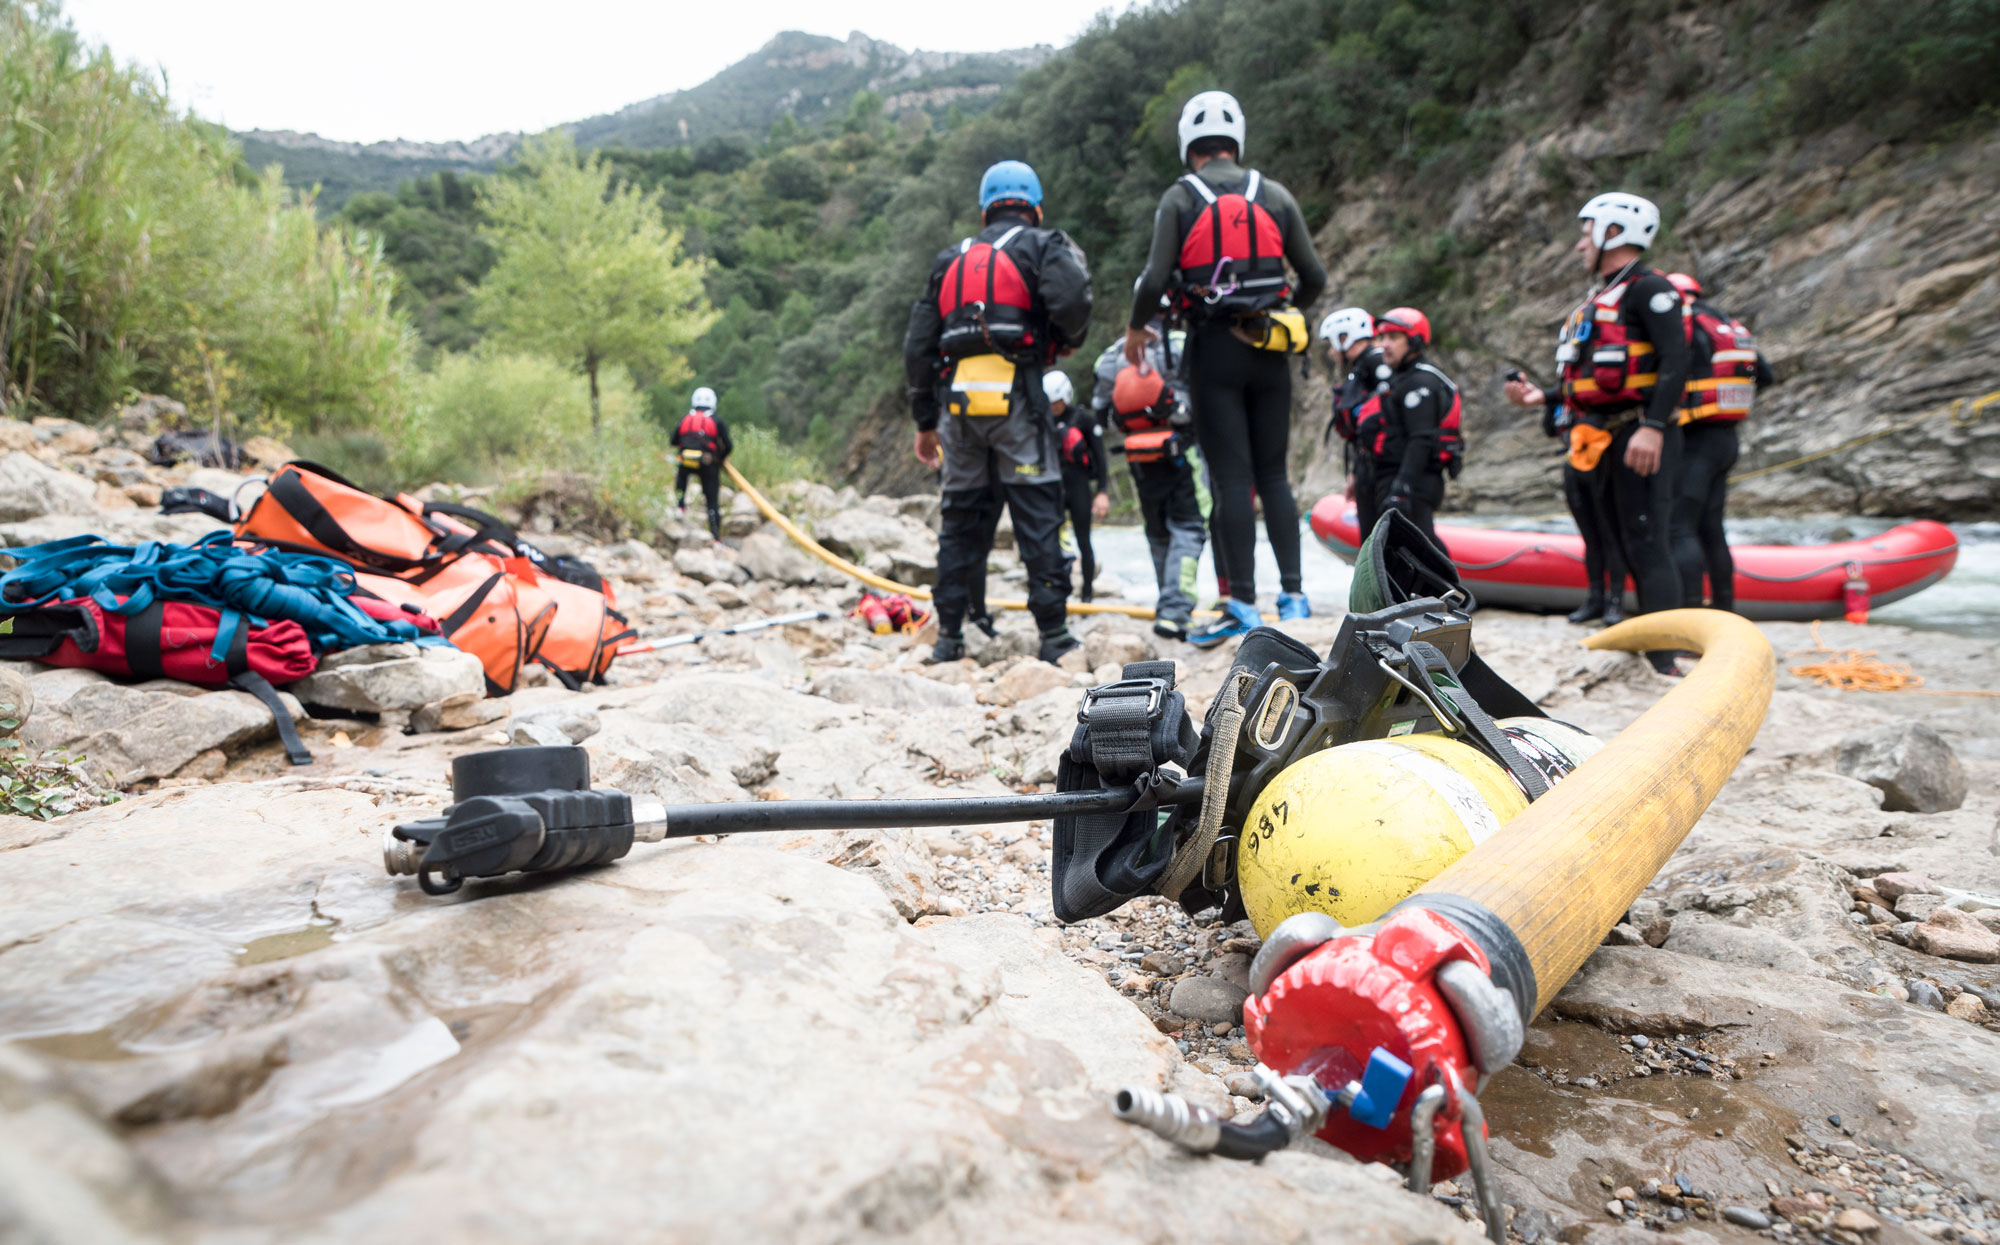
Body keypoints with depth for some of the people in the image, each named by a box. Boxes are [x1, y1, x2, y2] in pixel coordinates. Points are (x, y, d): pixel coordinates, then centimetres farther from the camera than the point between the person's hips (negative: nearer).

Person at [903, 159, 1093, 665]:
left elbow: (917, 347, 18)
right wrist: (1067, 340, 7)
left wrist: (925, 421, 23)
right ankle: (1054, 632, 0)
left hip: (957, 400, 4)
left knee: (961, 519, 11)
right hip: (1015, 396, -4)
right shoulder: (1043, 245, 9)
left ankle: (949, 634, 13)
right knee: (1038, 515, 1)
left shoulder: (951, 259, 23)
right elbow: (1071, 299, -15)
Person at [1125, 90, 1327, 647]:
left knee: (1232, 478, -2)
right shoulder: (1275, 195, 8)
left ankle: (1243, 604, -1)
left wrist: (1135, 328, 7)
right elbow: (1314, 277, 7)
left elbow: (1155, 279, -11)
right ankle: (1293, 592, 6)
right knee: (1274, 475, 10)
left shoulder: (1179, 199, -1)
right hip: (1269, 351, 3)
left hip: (1213, 350, -3)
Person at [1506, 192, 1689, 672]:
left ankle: (1664, 664, -12)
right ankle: (1650, 650, 18)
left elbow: (1675, 360, -18)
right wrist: (1544, 398, 17)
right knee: (1631, 547, 11)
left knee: (1647, 546, -13)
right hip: (1611, 440, 10)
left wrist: (1653, 427, -27)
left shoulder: (1648, 288, -7)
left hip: (1642, 440, -10)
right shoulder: (1602, 299, 23)